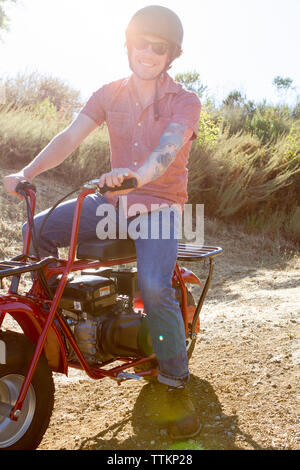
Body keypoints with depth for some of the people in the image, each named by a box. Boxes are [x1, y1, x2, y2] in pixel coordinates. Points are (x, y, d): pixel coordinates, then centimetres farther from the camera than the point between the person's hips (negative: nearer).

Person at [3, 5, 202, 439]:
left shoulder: (185, 102, -8)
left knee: (153, 286, -28)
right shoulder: (110, 94, 4)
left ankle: (177, 387, -10)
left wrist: (136, 175, -50)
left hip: (160, 204, -4)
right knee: (38, 231, -11)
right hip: (113, 200, 5)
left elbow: (167, 149, -28)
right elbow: (71, 136, -8)